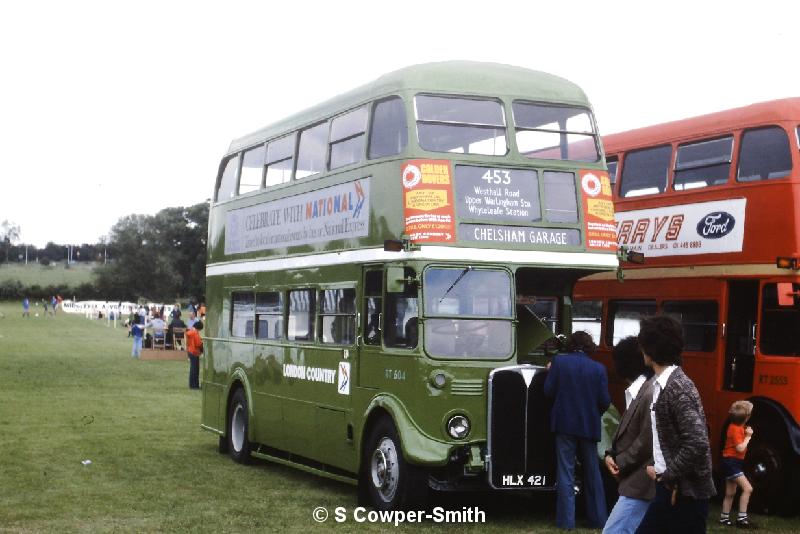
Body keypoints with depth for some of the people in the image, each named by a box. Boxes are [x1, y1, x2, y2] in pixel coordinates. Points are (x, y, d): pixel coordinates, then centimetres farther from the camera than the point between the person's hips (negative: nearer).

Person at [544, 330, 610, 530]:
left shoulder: (559, 362, -5)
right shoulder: (598, 368, -2)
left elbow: (548, 391, -5)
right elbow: (604, 401, -4)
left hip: (564, 424, -1)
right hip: (589, 426, 1)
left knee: (566, 472, 1)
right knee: (592, 472, 14)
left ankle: (567, 520, -2)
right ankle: (598, 518, 18)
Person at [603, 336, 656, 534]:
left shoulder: (650, 395, -19)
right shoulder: (636, 393, 13)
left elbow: (647, 442, -21)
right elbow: (627, 432, 19)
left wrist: (620, 462, -10)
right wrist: (611, 455, 2)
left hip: (641, 483, -10)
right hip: (636, 480, 10)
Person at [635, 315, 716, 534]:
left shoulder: (678, 388, -19)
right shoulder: (660, 384, 10)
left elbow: (697, 444, -26)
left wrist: (667, 475, -16)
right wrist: (659, 469, 5)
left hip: (685, 493, -9)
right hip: (668, 489, 9)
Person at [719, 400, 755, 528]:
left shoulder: (737, 426, 10)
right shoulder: (735, 429, -19)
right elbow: (740, 448, -25)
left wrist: (747, 434, 2)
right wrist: (748, 436, -13)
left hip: (733, 462, 10)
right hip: (731, 462, -10)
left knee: (730, 492, 16)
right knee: (747, 488, -17)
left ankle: (724, 518, 24)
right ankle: (741, 517, -17)